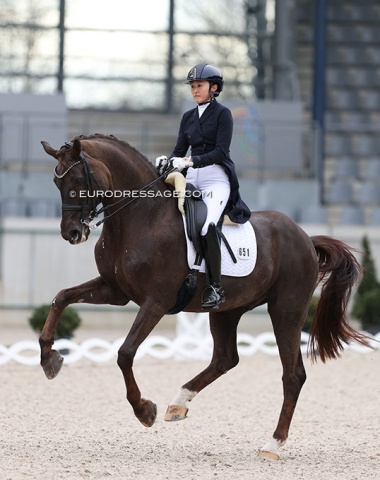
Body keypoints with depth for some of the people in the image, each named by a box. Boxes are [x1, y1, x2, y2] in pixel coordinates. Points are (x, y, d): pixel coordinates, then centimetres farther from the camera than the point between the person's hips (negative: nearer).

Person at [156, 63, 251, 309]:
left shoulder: (222, 114, -2)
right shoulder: (188, 117, 17)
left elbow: (221, 152, -12)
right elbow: (180, 150, 13)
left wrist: (190, 161, -23)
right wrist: (167, 160, -10)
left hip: (216, 177, -7)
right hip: (192, 178, 7)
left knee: (207, 226, -28)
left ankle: (216, 287, -22)